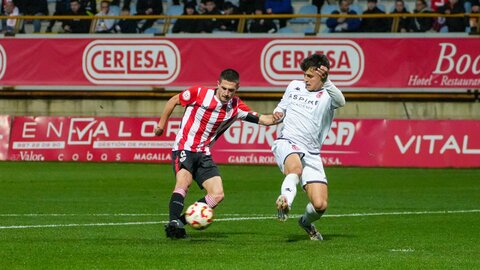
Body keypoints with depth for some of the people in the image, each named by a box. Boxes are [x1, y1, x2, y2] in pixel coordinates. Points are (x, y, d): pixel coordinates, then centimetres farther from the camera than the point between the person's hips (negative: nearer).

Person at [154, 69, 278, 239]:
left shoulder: (236, 107, -2)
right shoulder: (199, 94, -13)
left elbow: (262, 119, 0)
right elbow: (173, 101, 2)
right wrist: (162, 124, 8)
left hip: (203, 154, 5)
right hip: (184, 148, -5)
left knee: (217, 194, -8)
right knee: (184, 181, -32)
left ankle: (181, 221, -5)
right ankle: (174, 222, -42)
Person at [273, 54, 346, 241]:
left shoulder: (327, 95, 3)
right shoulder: (294, 86, 16)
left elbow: (341, 101, -21)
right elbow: (282, 106, 32)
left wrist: (325, 82, -35)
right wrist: (278, 113, 8)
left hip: (311, 153, 0)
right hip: (287, 143, 0)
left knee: (320, 205, -7)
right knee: (295, 168, -39)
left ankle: (306, 222, 24)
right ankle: (285, 202, -55)